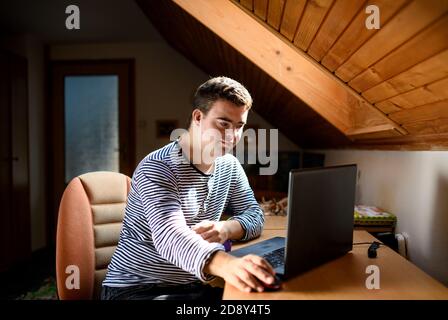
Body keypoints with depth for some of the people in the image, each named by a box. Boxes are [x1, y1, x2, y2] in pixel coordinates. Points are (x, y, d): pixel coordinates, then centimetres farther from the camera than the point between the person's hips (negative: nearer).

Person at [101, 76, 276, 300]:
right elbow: (170, 236, -33)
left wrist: (227, 228, -19)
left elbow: (255, 214, 4)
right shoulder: (158, 168, -20)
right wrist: (225, 264, -53)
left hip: (193, 286, 6)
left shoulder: (230, 166, 4)